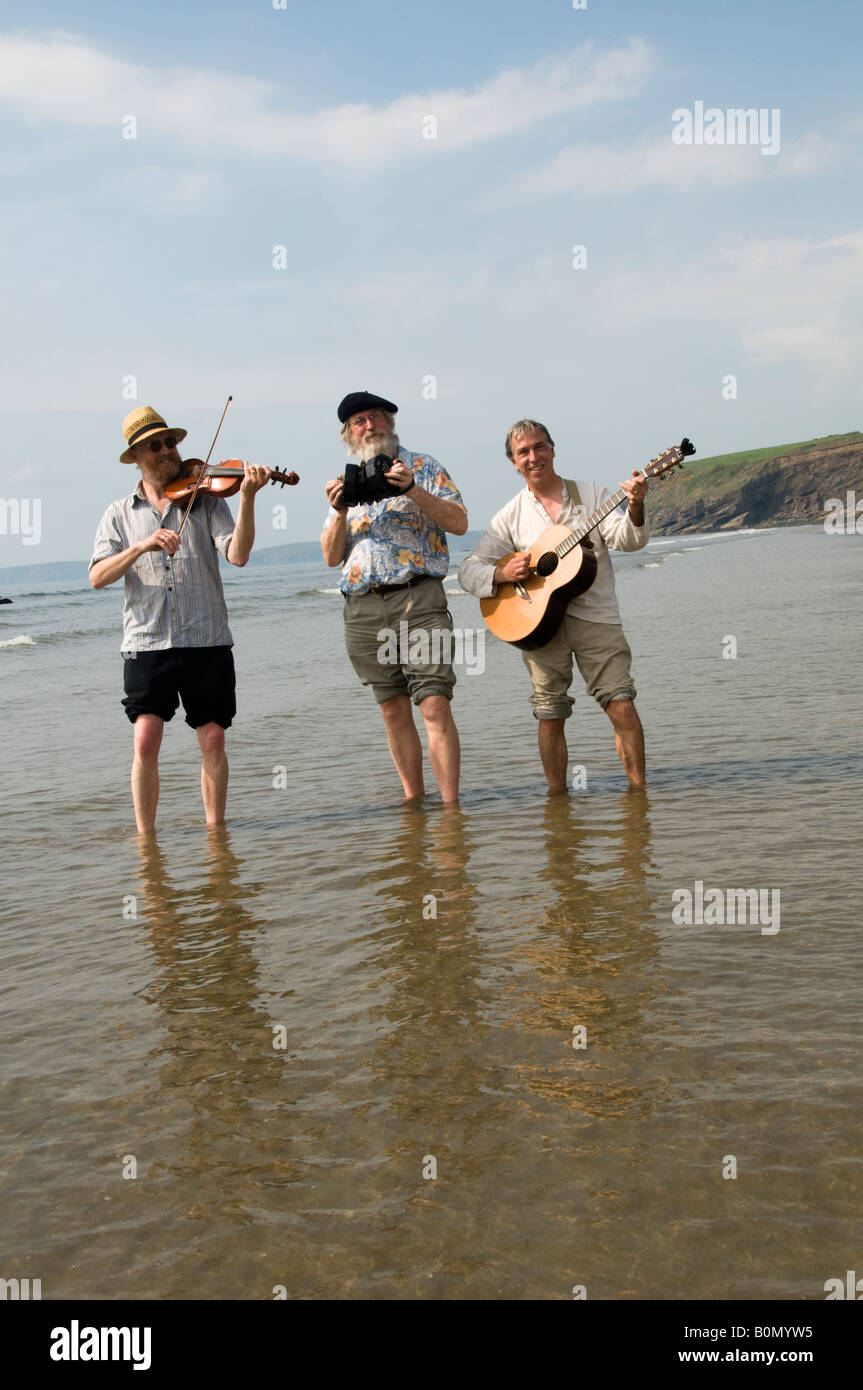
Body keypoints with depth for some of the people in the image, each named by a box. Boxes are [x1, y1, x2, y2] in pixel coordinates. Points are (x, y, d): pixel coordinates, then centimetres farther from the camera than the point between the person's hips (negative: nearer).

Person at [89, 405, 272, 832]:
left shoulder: (205, 500, 7)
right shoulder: (120, 513, 10)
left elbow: (238, 555, -9)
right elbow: (97, 577, -3)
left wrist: (247, 498, -21)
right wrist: (142, 546, -18)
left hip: (207, 641, 0)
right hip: (146, 643, 0)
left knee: (213, 740, 2)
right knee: (146, 741, -8)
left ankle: (216, 830, 16)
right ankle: (145, 836, 5)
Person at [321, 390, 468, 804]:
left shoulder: (421, 467, 10)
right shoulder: (345, 483, 20)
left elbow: (459, 522, -3)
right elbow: (331, 556, 14)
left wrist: (412, 490, -14)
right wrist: (340, 513, -3)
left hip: (417, 597, -4)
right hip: (363, 608, 4)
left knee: (434, 704, -13)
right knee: (393, 711, 6)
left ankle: (450, 805, -13)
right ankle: (413, 800, 14)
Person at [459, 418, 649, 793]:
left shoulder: (592, 494, 8)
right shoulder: (511, 516, 9)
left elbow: (626, 540, -6)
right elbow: (468, 571, 7)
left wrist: (634, 509, -27)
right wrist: (502, 573, -13)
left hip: (594, 615, -1)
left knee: (622, 706, -10)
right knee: (550, 716, 2)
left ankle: (639, 788, 2)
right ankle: (557, 798, 13)